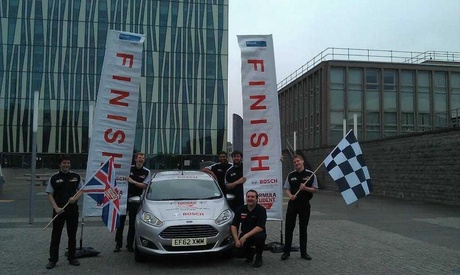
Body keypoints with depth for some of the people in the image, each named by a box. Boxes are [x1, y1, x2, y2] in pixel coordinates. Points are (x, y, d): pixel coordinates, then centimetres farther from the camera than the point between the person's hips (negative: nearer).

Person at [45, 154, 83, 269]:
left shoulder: (76, 176, 4)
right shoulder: (54, 178, -2)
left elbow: (81, 190, 10)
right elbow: (50, 195, -2)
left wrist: (75, 198, -11)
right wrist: (56, 208, -14)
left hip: (73, 208, 2)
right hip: (59, 210, -2)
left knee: (72, 234, 9)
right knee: (56, 235, 3)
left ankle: (72, 258, 20)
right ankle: (53, 259, 11)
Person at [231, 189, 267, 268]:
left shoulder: (261, 210, -14)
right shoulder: (240, 210, -1)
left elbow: (260, 227, -24)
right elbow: (234, 225, -2)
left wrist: (245, 236, -30)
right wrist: (237, 240, -16)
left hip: (257, 234, -3)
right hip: (244, 236, 3)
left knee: (259, 236, -37)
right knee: (236, 252, -20)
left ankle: (259, 257, -7)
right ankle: (250, 253, 16)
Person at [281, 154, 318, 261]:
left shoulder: (310, 174, -2)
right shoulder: (291, 175, 5)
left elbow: (315, 189, -1)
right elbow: (286, 189, 5)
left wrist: (305, 188, -19)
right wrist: (290, 196, -16)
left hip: (304, 204, -1)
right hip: (292, 203, 1)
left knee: (303, 228, 8)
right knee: (289, 227, 2)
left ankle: (303, 252, 19)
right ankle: (286, 251, 12)